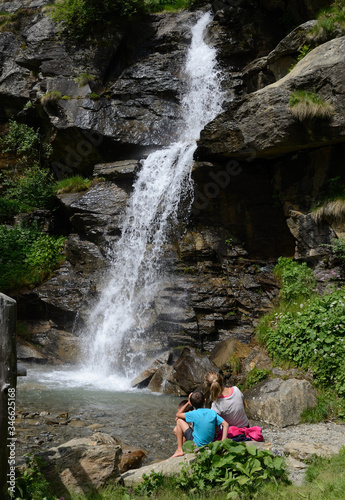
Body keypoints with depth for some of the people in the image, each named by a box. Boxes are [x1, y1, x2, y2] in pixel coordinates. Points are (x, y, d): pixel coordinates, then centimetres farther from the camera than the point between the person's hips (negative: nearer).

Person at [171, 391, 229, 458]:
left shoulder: (194, 414, -16)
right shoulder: (212, 412, -5)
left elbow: (178, 414, -3)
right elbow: (226, 424, -9)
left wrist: (188, 403, 2)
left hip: (196, 444, -6)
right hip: (209, 443, 6)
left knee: (179, 421, 3)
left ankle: (179, 450, 2)